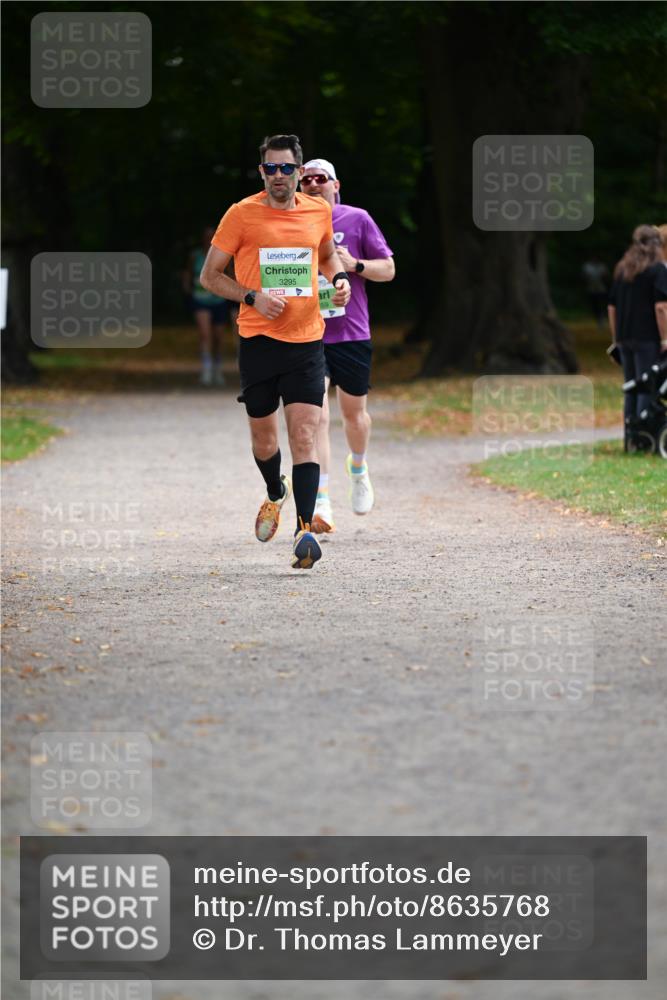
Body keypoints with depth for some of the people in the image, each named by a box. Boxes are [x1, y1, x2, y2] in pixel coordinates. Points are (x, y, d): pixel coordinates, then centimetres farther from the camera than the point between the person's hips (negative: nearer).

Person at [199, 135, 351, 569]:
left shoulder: (318, 212, 7)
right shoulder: (242, 214, -3)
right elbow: (210, 275, 2)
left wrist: (340, 278, 6)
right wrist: (253, 297, -13)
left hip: (307, 341, 1)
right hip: (259, 340, -1)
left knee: (305, 435, -12)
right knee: (263, 438, 11)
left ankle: (305, 529, -18)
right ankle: (276, 493, 43)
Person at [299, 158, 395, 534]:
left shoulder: (358, 220, 1)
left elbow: (388, 269, 3)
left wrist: (355, 265, -13)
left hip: (352, 333, 1)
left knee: (354, 412, 12)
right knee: (316, 415, -13)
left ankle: (359, 469, 44)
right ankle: (321, 503, -17)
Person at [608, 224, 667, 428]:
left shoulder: (622, 270, 14)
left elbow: (612, 308, 16)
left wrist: (616, 338, 20)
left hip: (625, 338, 6)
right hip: (648, 339, -6)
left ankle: (630, 432, 12)